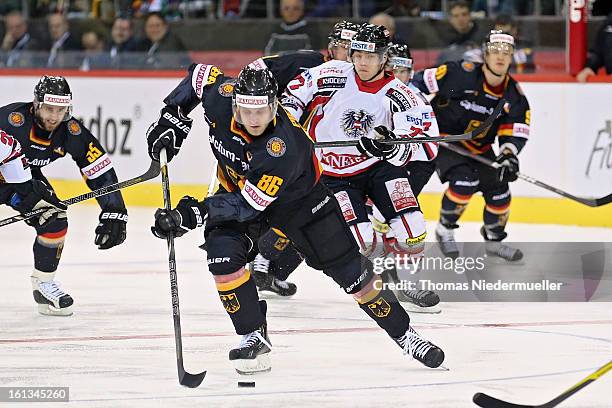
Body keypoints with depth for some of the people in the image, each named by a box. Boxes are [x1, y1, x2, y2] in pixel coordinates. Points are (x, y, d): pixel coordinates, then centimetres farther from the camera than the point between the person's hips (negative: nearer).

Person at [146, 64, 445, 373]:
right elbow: (199, 74, -5)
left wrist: (195, 212, -45)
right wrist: (171, 120, -9)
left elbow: (248, 204, -39)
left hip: (297, 195, -4)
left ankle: (403, 333, 15)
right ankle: (254, 337, -5)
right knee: (222, 255, -21)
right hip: (237, 186, 4)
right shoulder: (221, 96, -28)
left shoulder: (285, 147, -41)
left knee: (348, 269, -2)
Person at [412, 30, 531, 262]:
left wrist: (509, 154, -24)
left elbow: (514, 132, -6)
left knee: (498, 188, 3)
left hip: (479, 148, 6)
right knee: (464, 179, -26)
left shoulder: (514, 95, -6)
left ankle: (494, 239, 25)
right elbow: (421, 82, -16)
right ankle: (444, 230, -5)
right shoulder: (462, 75, -23)